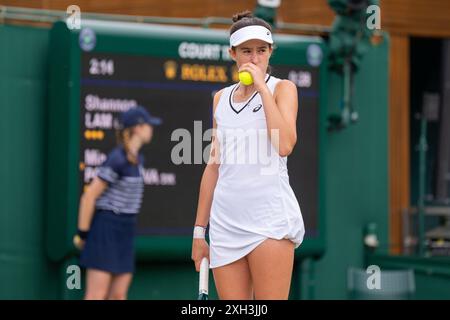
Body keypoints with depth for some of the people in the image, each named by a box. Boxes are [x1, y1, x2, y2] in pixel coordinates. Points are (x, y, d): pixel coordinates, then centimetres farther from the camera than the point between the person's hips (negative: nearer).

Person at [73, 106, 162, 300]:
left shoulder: (136, 159, 12)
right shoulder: (116, 160, -16)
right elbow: (89, 196, -15)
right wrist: (82, 234, -11)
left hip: (124, 231, 9)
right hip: (106, 227, -9)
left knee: (119, 297, 5)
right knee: (97, 296, -9)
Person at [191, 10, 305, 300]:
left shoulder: (282, 88, 3)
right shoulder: (221, 98, 15)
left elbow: (285, 145, -15)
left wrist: (262, 86, -10)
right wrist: (200, 229, 15)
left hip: (269, 218, -4)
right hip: (225, 220, 4)